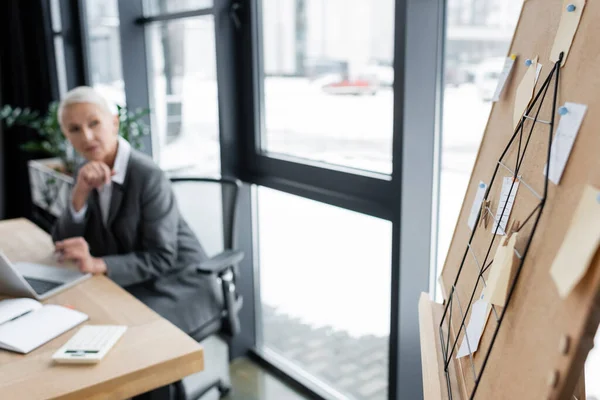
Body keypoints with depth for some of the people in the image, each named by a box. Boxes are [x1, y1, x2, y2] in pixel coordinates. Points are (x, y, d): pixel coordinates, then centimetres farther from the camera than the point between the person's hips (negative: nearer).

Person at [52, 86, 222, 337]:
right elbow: (63, 245, -4)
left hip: (179, 286, -6)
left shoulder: (148, 176, -22)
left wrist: (98, 264, -32)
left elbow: (162, 258, -21)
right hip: (136, 283, 6)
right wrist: (80, 192, -18)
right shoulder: (87, 175, 1)